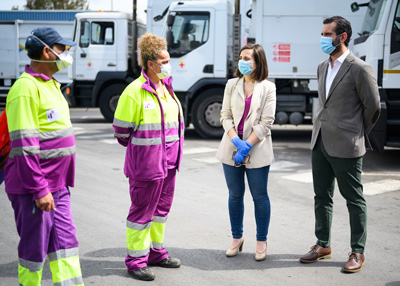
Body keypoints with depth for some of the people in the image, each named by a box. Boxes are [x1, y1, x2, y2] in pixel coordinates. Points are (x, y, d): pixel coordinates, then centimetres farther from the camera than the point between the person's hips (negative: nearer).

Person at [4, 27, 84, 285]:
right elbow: (24, 146, -21)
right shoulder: (26, 88, -17)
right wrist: (39, 190, -22)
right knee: (35, 247, 2)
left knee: (65, 242, 9)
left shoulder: (49, 84, 14)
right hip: (33, 188, -9)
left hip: (57, 186, 9)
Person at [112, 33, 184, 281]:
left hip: (168, 163, 8)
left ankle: (156, 252, 32)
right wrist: (141, 150, -1)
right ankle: (136, 260, 12)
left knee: (162, 209, 17)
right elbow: (122, 129, -12)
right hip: (145, 164, -8)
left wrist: (174, 149, 14)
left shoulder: (167, 88, 10)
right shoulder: (135, 91, -15)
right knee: (142, 212, 1)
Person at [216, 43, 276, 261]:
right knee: (235, 194, 11)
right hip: (231, 148, 3)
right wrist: (236, 141, -12)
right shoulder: (232, 85, 8)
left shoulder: (268, 88, -2)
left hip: (257, 150, -3)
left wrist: (247, 145, -15)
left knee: (259, 196, 4)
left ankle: (261, 242, 16)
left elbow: (266, 122, -7)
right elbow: (225, 116, 4)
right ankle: (237, 238, 24)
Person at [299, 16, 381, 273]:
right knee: (322, 196, 14)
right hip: (320, 143, 8)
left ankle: (358, 252, 13)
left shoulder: (360, 69, -12)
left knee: (354, 200, 3)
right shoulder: (323, 67, 12)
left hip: (346, 146, -7)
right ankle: (323, 245, 27)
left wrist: (358, 135, 4)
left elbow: (373, 107, -7)